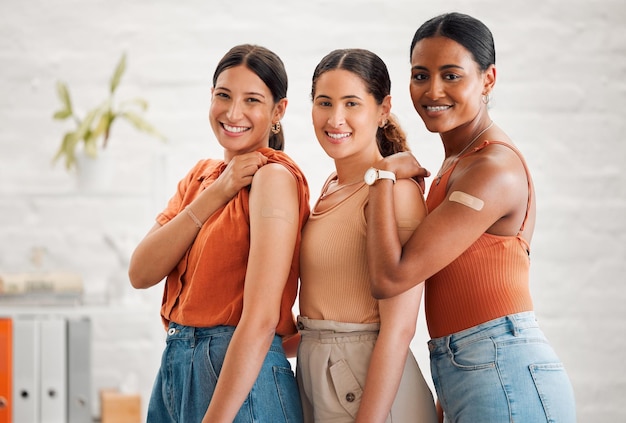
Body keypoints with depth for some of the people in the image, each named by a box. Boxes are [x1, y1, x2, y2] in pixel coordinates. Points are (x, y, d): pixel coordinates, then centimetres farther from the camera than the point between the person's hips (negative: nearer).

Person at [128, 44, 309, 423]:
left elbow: (260, 320, -21)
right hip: (174, 367, 7)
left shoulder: (273, 176, -13)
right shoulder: (202, 175, 10)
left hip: (240, 378, -7)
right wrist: (216, 194, -11)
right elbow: (140, 274, -3)